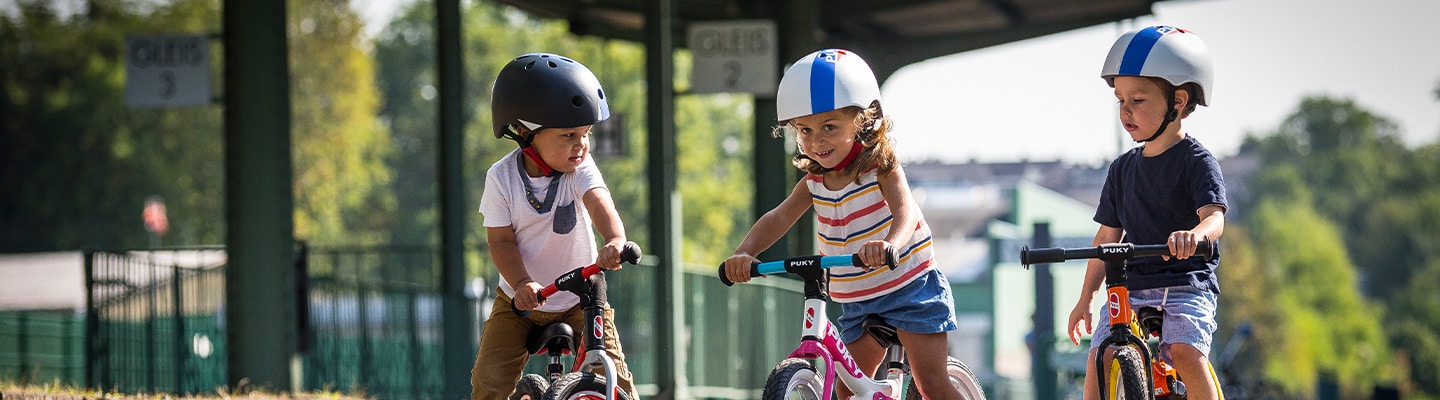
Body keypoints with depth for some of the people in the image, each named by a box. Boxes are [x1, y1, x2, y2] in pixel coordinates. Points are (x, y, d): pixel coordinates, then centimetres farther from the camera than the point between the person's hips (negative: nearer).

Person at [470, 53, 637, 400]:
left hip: (579, 297, 0)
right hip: (521, 302, 0)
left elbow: (600, 203, -34)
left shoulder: (580, 169, -15)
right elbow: (501, 240, -15)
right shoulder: (501, 178, -15)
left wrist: (615, 240, -57)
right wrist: (522, 283, -34)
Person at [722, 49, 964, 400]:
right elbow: (779, 218, -11)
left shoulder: (881, 169, -16)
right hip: (858, 304, 6)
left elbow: (905, 211, -33)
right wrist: (744, 253, -31)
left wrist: (890, 244, -57)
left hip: (909, 289, -6)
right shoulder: (815, 183, 0)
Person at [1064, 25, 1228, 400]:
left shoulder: (1196, 161, -4)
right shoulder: (1122, 168, 13)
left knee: (1185, 353, -29)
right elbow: (1108, 235, 20)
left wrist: (1194, 235, -44)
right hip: (1131, 287, 5)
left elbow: (1214, 217, -20)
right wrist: (1086, 297, 19)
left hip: (1186, 283, -5)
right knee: (1099, 359, -14)